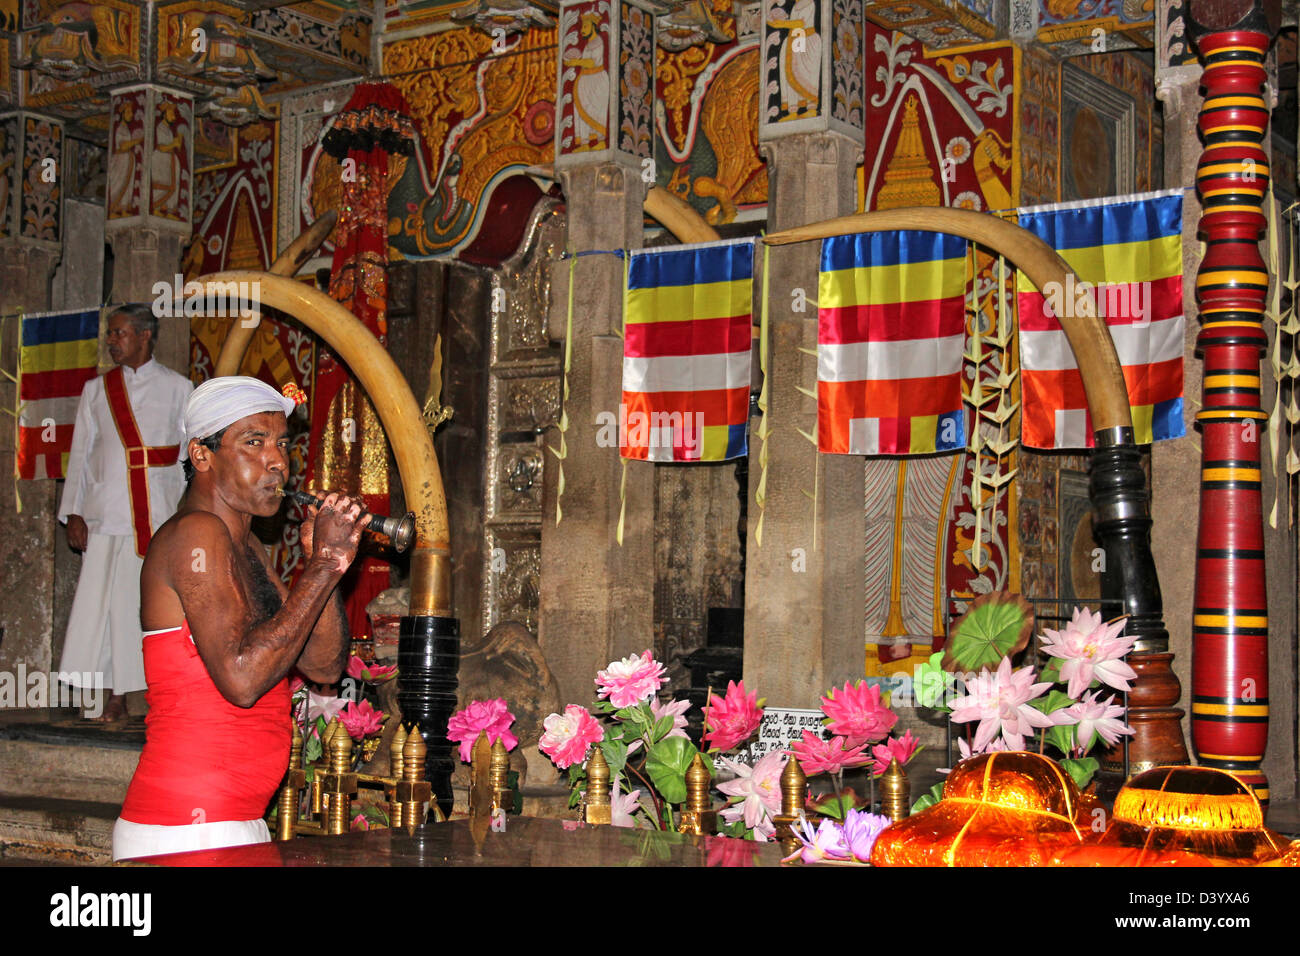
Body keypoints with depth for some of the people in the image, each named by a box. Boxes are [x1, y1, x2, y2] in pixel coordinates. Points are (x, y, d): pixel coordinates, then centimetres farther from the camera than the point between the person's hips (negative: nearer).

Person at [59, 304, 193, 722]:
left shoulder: (177, 388, 8)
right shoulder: (96, 390, 15)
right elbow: (81, 453, 14)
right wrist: (74, 511, 5)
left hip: (161, 514, -2)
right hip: (108, 513, 2)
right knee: (110, 604, -2)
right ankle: (116, 700, 4)